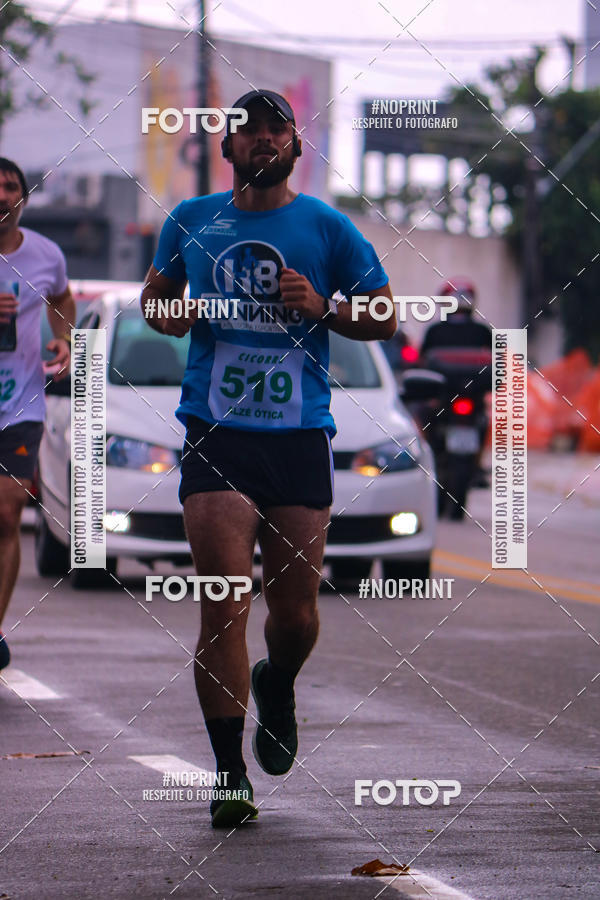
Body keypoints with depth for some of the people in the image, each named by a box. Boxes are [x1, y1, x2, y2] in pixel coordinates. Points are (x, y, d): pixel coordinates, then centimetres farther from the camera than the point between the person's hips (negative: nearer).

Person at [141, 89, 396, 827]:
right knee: (224, 598, -12)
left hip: (300, 436, 0)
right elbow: (154, 293, 25)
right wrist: (169, 315, 1)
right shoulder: (191, 221, 11)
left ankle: (277, 687, 40)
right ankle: (230, 775, -9)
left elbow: (385, 318, 10)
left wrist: (323, 309, -9)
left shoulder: (328, 228, 7)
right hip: (215, 434, 0)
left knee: (296, 612, 4)